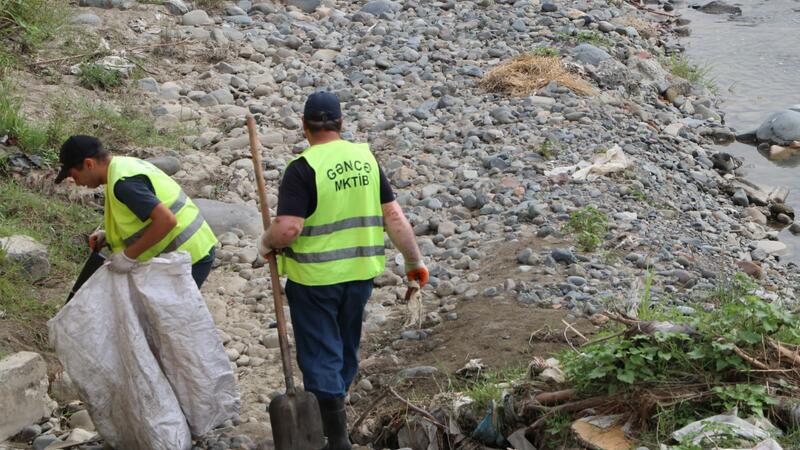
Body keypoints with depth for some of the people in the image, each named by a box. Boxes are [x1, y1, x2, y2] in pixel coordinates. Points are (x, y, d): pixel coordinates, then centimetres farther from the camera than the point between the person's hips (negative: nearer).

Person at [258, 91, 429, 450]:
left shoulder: (303, 168, -16)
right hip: (360, 272, 6)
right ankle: (329, 413, 40)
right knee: (346, 349, 22)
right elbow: (394, 217, 0)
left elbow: (288, 229, -24)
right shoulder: (366, 158, -1)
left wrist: (266, 243, -4)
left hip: (315, 276, -5)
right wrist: (414, 261, 8)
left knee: (320, 356, 6)